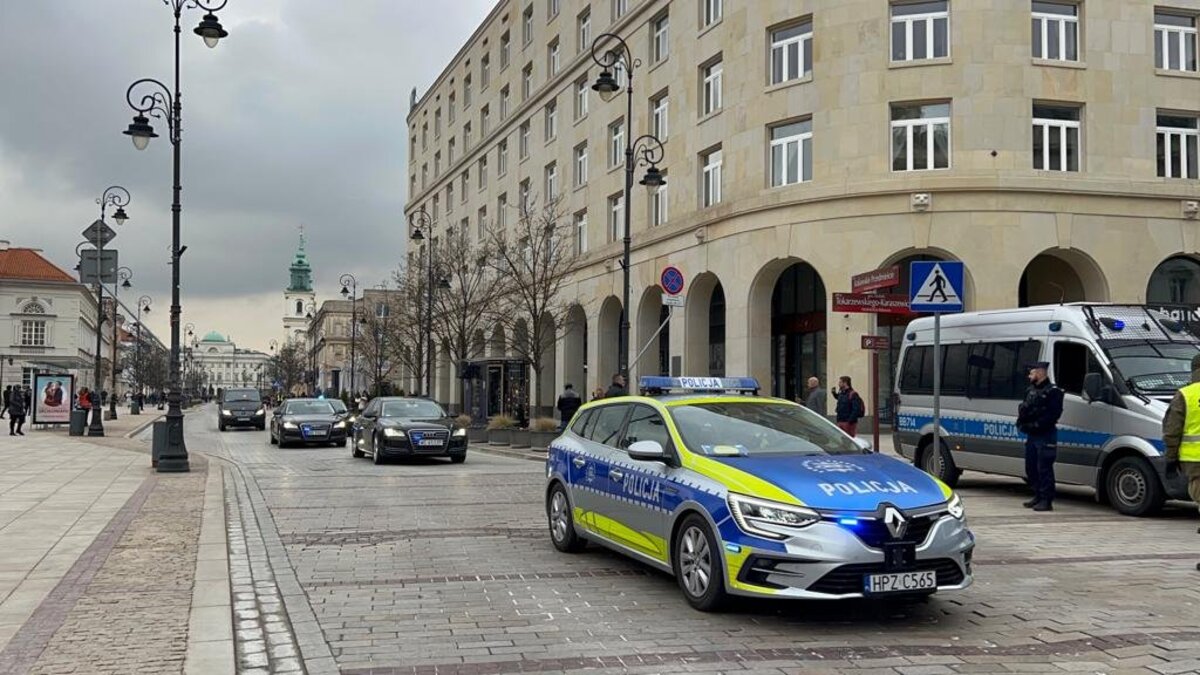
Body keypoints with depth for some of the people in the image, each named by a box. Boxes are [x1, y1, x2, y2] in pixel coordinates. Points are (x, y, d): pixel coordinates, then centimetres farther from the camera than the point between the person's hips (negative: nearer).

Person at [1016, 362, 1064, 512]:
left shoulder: (1053, 391, -9)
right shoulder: (1030, 391, 18)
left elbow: (1054, 414, -18)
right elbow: (1022, 409, 19)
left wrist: (1036, 425, -21)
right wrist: (1021, 423, -1)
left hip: (1045, 436, -9)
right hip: (1031, 436, 9)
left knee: (1044, 469, -8)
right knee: (1031, 468, 12)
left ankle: (1046, 501, -4)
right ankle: (1038, 496, 23)